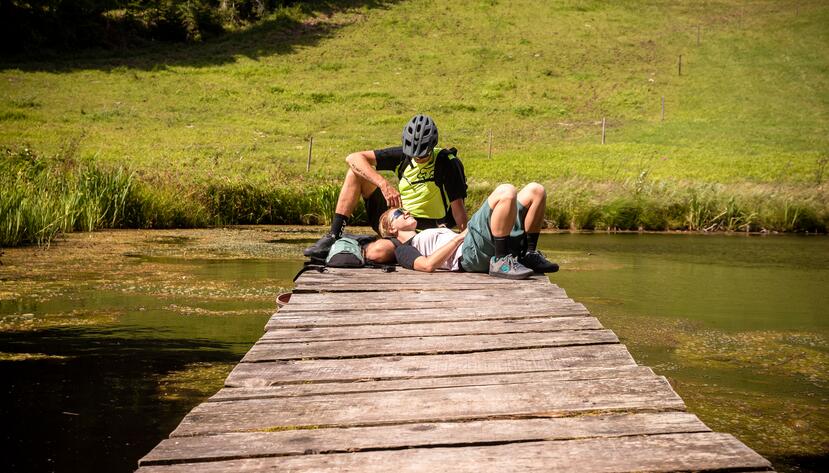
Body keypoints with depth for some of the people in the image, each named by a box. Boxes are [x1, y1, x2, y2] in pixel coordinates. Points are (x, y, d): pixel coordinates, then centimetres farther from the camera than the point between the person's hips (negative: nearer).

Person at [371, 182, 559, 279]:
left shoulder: (427, 235, 41)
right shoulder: (403, 250, 13)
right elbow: (428, 265, -9)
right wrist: (459, 237, -6)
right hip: (470, 253, -9)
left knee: (535, 190, 7)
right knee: (506, 192, -29)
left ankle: (529, 255, 2)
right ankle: (501, 262, -25)